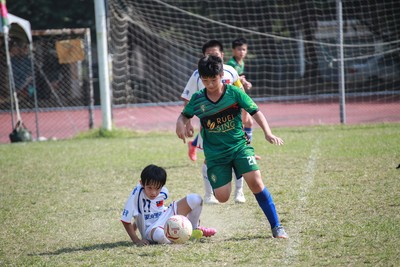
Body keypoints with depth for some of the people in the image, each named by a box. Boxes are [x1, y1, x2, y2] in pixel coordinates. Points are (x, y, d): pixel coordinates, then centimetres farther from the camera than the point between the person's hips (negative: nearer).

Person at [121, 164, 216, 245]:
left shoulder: (163, 192, -7)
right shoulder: (137, 193, -26)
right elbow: (125, 219, -24)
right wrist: (136, 240, -24)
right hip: (151, 230, -6)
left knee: (195, 199, -7)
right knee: (159, 234, -46)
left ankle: (194, 229, 17)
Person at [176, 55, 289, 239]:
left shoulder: (234, 93, -7)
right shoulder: (197, 99, -2)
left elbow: (255, 112, -8)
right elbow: (185, 115, 14)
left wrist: (268, 133, -23)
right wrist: (180, 124, -11)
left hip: (239, 146, -1)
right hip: (215, 153, 1)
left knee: (255, 182, -20)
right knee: (222, 197, -11)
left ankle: (276, 226, -10)